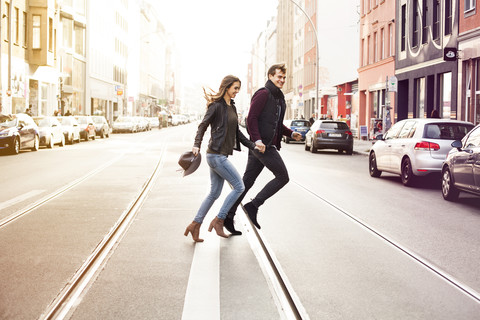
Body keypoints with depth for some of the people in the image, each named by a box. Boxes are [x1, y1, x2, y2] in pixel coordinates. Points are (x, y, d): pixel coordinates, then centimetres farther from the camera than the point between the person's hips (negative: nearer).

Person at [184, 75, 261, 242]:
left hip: (221, 155, 9)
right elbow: (203, 125, -13)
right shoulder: (217, 106, -10)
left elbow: (237, 132, 21)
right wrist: (197, 145, -26)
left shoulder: (232, 107, 16)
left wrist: (253, 146, 16)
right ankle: (218, 220, 2)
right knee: (239, 187, -6)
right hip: (216, 155, -9)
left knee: (214, 193, 11)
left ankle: (195, 225, 15)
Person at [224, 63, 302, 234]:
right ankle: (253, 205, -2)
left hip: (268, 145, 9)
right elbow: (251, 118, -16)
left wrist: (291, 134, 13)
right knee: (283, 177, -6)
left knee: (247, 181, 9)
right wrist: (257, 140, -25)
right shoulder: (263, 94, -9)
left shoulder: (279, 97, 21)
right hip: (262, 145, -9)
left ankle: (228, 216, 13)